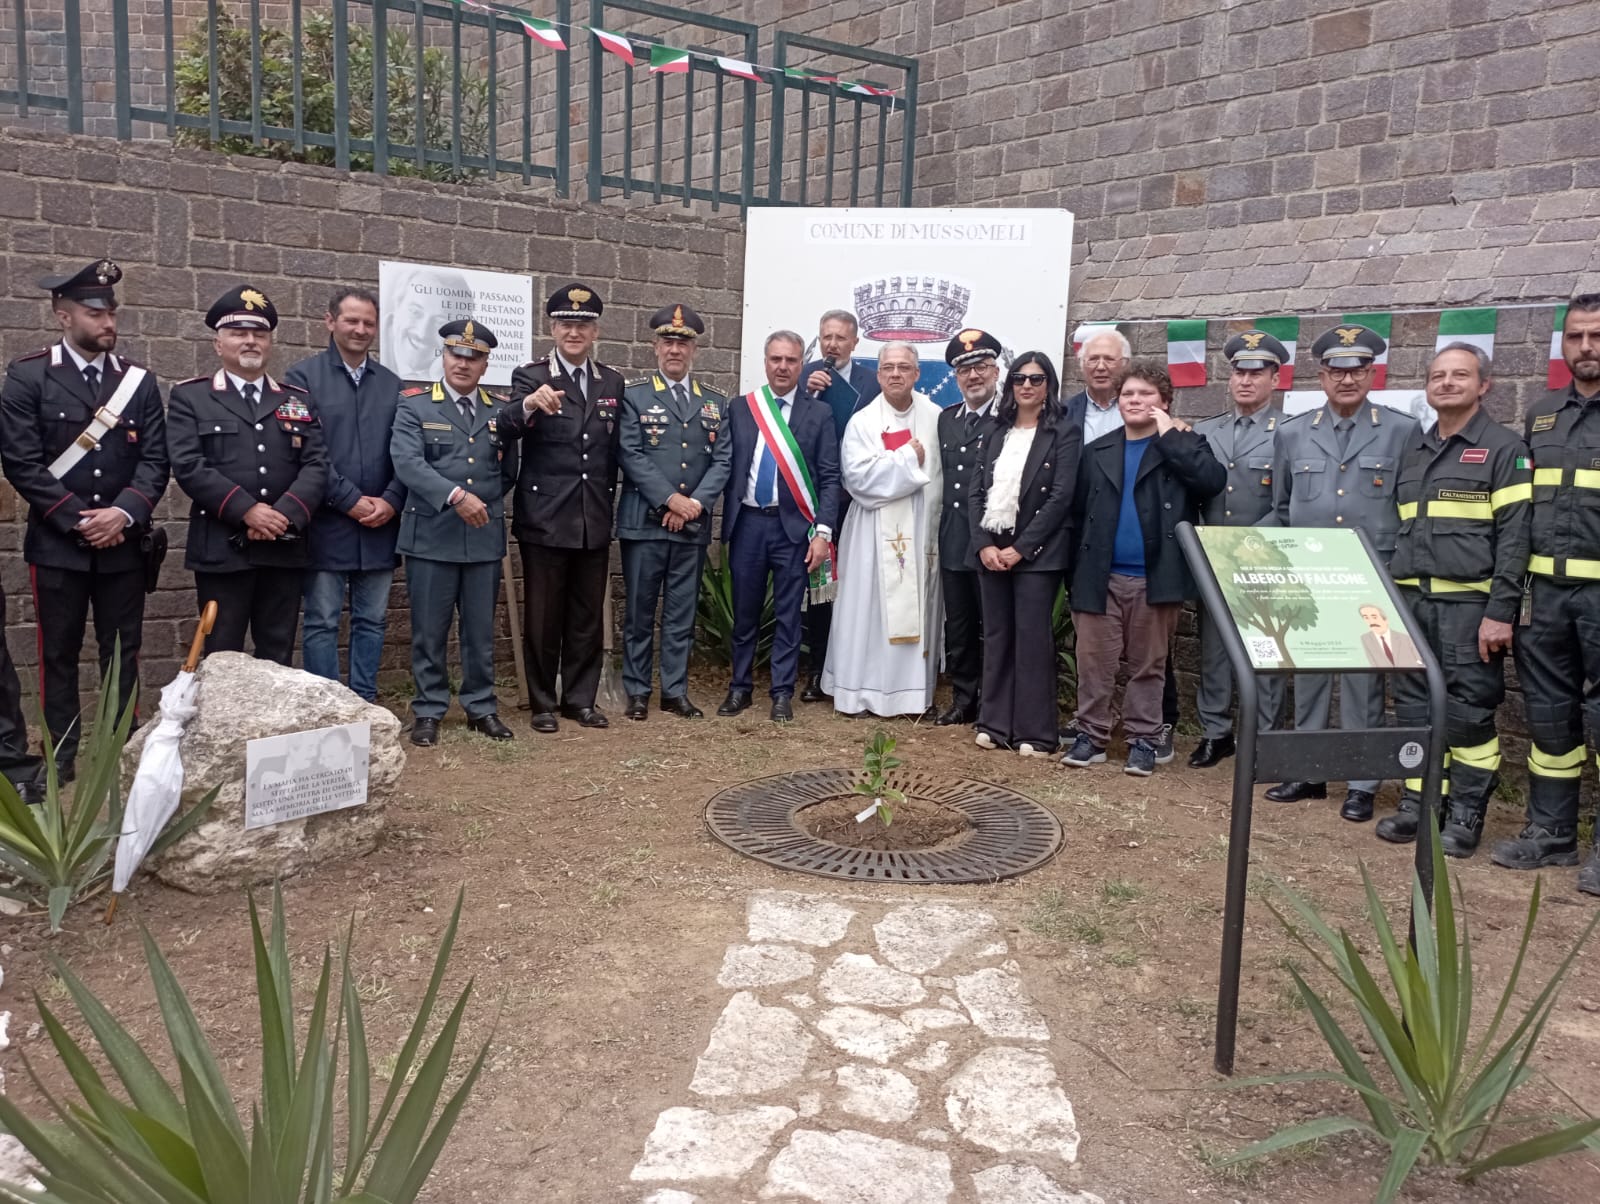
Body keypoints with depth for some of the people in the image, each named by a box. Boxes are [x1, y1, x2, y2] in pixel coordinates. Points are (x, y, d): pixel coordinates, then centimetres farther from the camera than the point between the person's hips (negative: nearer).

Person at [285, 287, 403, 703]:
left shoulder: (392, 383, 12)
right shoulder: (303, 377, -1)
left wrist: (391, 501, -7)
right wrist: (350, 501, -13)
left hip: (381, 524, 4)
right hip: (327, 523, -4)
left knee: (372, 620, 10)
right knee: (322, 622, 2)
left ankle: (364, 703, 19)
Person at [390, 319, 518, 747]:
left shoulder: (501, 411, 11)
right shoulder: (414, 406, 0)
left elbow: (509, 471, 17)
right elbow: (407, 462, -14)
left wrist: (486, 503, -1)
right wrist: (456, 496, -23)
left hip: (485, 539, 3)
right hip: (431, 537, -3)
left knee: (481, 630, 10)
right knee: (429, 631, 4)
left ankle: (481, 707, 21)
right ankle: (428, 711, 15)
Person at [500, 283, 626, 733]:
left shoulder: (613, 382, 8)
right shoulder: (530, 376, -4)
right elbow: (507, 428, -22)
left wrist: (611, 505, 13)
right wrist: (529, 405, -43)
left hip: (595, 519, 4)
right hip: (545, 518, -3)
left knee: (588, 616, 11)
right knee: (543, 616, 5)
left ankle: (581, 698, 24)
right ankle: (543, 702, 18)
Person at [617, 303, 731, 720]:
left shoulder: (715, 401, 11)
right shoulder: (634, 394, 2)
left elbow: (722, 459, 5)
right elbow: (630, 455, -7)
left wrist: (695, 503, -10)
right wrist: (670, 500, -14)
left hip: (693, 525, 3)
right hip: (644, 521, -3)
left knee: (682, 612, 8)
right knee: (639, 611, 4)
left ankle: (675, 690, 17)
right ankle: (637, 691, 15)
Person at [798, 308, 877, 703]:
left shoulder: (872, 381, 3)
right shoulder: (804, 375, 6)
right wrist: (808, 392, -12)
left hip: (857, 497, -1)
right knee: (817, 581, 5)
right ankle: (818, 672, 14)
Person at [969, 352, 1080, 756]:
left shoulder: (1064, 434, -2)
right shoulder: (996, 432, 14)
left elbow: (1060, 498, -10)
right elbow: (977, 491, 8)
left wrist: (1020, 549, -14)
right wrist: (984, 544, -6)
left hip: (1036, 552, -5)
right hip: (990, 550, 5)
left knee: (1032, 638, -3)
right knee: (996, 636, 8)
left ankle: (1035, 732, 5)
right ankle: (994, 723, 15)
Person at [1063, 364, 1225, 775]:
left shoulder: (1183, 446, 4)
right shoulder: (1097, 451, 11)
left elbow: (1213, 481, -17)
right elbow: (1079, 514, 10)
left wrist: (1170, 436, -12)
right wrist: (1076, 574, 4)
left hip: (1155, 578, -2)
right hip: (1101, 577, 2)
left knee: (1148, 666, 7)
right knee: (1094, 661, 3)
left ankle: (1143, 740, 17)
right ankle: (1091, 736, 14)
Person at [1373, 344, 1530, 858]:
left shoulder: (1504, 449, -1)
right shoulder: (1413, 452, 17)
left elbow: (1513, 537, -8)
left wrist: (1500, 612, -15)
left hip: (1468, 604, -5)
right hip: (1411, 602, 5)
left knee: (1468, 711, -1)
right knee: (1414, 706, 7)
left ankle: (1466, 813, 9)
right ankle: (1417, 803, 17)